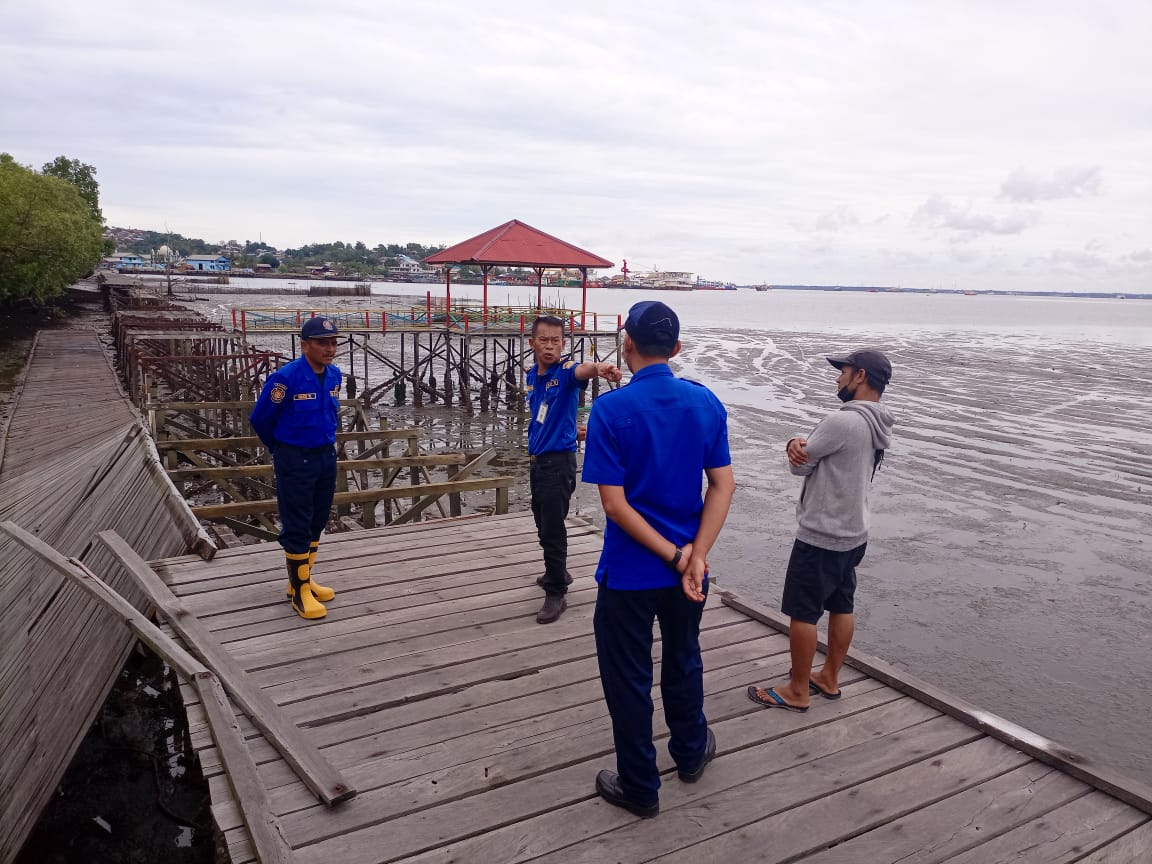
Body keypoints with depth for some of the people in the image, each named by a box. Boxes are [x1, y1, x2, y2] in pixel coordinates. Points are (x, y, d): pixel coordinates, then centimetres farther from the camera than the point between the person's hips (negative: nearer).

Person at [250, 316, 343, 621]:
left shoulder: (334, 375, 0)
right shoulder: (285, 378, -20)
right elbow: (260, 419, -8)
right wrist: (281, 449, 7)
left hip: (326, 456, 7)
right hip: (295, 461, -7)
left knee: (317, 523, 16)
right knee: (297, 527, 0)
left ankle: (304, 579, 31)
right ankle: (299, 591, 11)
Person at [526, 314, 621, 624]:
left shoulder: (565, 371, -15)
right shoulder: (532, 376, 7)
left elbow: (582, 370, -40)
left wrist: (599, 368, -61)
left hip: (559, 461, -8)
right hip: (538, 459, 8)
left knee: (553, 529, -5)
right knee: (543, 526, 21)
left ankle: (556, 594, 7)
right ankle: (556, 573, 42)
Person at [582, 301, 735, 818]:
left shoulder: (611, 410, -18)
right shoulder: (707, 403, -4)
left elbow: (614, 503, -20)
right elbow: (723, 486, -7)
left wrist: (674, 555, -14)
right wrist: (694, 556, -11)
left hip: (630, 573, -4)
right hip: (688, 567, 5)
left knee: (629, 679, 13)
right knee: (683, 660, 26)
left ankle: (639, 788, 29)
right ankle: (691, 752, 47)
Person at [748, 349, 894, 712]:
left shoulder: (843, 422, -25)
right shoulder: (879, 426, 7)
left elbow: (800, 464, -16)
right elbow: (807, 455, 1)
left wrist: (798, 450, 0)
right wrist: (797, 445, -16)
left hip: (820, 536, -9)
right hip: (854, 534, 9)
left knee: (803, 613, 3)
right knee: (841, 607, 18)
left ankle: (797, 691, 15)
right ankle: (829, 678, 32)